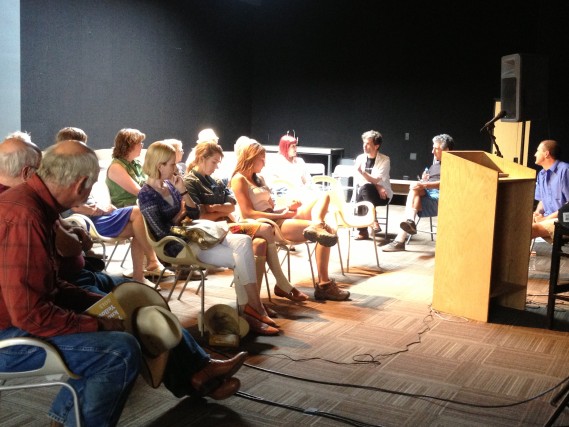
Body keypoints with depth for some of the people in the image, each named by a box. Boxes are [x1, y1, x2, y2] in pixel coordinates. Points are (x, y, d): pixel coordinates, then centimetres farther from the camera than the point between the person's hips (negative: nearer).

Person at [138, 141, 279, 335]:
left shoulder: (169, 184, 11)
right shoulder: (147, 195, -12)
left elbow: (195, 214, 12)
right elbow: (162, 233, -17)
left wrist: (183, 191, -2)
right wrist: (180, 215, -3)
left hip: (193, 236, 8)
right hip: (178, 247, -8)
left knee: (244, 241, -12)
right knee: (239, 258, -18)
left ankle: (248, 306, -16)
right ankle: (252, 308, -4)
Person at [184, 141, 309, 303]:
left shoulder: (215, 181, 22)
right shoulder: (190, 182, -4)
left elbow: (232, 206, 9)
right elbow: (200, 216, -15)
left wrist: (214, 207, -11)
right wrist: (223, 211, 0)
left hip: (226, 224, 8)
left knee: (260, 243, -21)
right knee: (266, 230, -20)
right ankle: (284, 286, -11)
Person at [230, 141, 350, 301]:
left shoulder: (259, 179, 25)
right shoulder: (239, 180, -3)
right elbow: (248, 213, -14)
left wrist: (287, 208, -1)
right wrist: (281, 215, -12)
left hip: (276, 218, 9)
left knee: (324, 196, -5)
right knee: (327, 231, -21)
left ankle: (316, 226, -39)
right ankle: (324, 286, -20)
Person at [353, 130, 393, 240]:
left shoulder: (385, 160, -5)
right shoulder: (360, 158, 5)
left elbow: (376, 180, -16)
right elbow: (358, 180, -5)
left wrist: (362, 172, -32)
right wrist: (377, 186, -17)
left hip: (382, 195, -3)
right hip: (366, 193, 3)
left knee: (364, 188, -33)